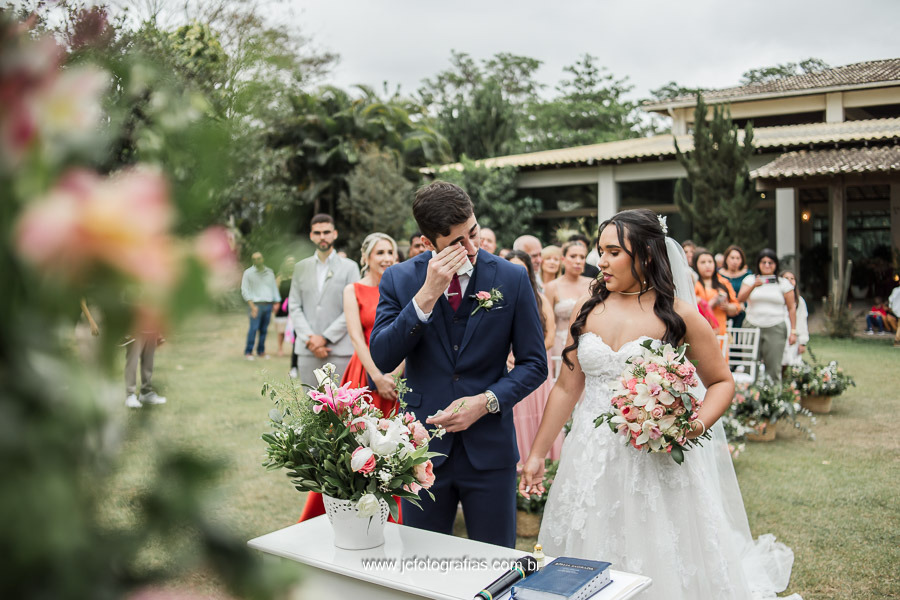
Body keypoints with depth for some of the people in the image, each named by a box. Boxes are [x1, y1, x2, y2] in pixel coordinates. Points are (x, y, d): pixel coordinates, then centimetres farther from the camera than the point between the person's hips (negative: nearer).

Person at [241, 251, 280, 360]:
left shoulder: (270, 272, 13)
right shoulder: (248, 273, 2)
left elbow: (274, 288, 18)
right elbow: (244, 290, -2)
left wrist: (276, 302, 8)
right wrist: (252, 306, -9)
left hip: (268, 305, 4)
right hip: (256, 305, -4)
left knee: (264, 329, 3)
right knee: (253, 328, -10)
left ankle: (261, 351, 12)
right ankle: (248, 352, -2)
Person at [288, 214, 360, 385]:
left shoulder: (349, 267, 4)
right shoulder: (301, 267, 14)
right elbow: (294, 307, 8)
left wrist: (325, 338, -9)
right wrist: (309, 340, -6)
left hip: (340, 350, -3)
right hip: (308, 351, 3)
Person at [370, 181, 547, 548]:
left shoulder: (512, 278, -4)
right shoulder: (399, 279, -2)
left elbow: (534, 363, 0)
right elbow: (383, 359, -13)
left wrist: (486, 401, -15)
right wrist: (426, 295, -21)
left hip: (489, 449, 0)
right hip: (423, 447, 1)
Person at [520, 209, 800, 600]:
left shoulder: (679, 316, -6)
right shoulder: (587, 311, 4)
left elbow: (722, 382, 2)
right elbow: (567, 388, 7)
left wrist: (697, 426, -17)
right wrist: (537, 454, 8)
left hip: (658, 461, -3)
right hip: (592, 461, 3)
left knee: (661, 563, 8)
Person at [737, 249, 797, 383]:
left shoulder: (783, 283, 10)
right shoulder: (750, 279, 10)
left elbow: (792, 308, 8)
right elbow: (740, 299, -4)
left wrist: (793, 331, 1)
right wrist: (754, 285, -19)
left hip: (775, 328, 0)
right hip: (752, 327, 0)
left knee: (773, 368, -6)